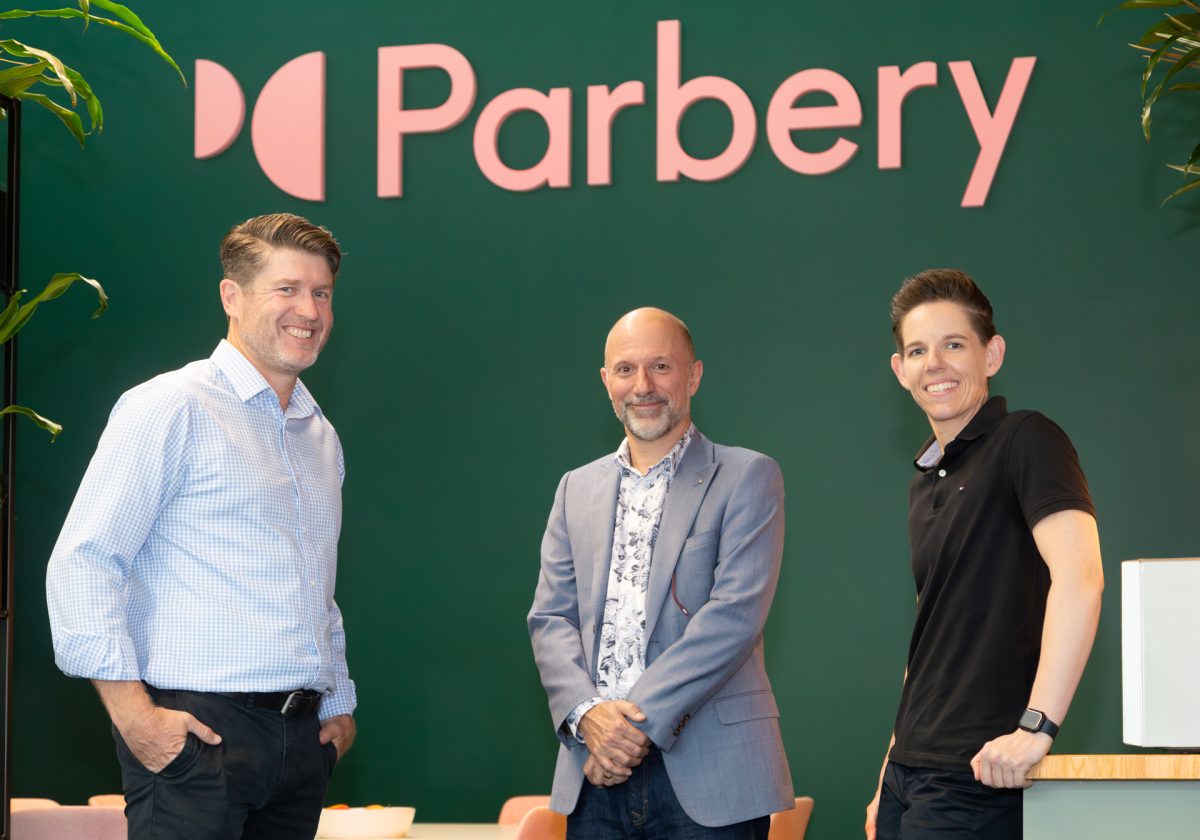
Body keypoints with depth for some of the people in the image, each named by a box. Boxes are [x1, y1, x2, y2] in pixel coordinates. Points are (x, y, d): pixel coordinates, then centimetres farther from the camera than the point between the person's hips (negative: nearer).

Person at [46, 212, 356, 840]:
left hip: (302, 739, 7)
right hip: (197, 732, -7)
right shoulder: (172, 409, -4)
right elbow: (81, 564, -11)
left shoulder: (321, 438, 19)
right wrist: (133, 712, -16)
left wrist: (338, 706, 18)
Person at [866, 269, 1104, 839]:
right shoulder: (925, 482, 16)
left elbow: (1079, 577, -22)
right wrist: (890, 780, 17)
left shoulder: (1025, 441, -9)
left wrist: (1036, 727, -26)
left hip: (977, 776, -8)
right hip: (911, 772, 8)